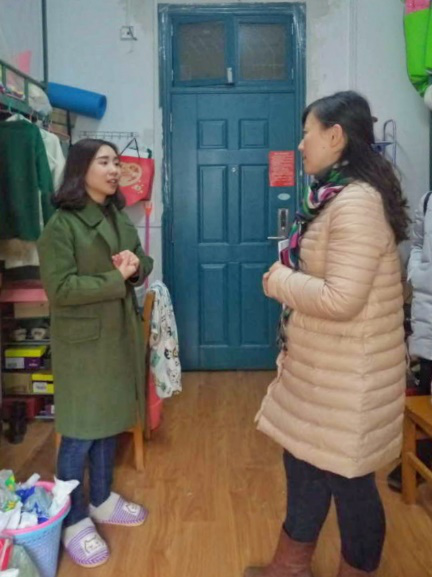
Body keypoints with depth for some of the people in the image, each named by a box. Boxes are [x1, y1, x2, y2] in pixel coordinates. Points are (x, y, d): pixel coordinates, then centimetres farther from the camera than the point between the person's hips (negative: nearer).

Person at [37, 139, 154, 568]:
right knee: (79, 431, 3)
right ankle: (74, 521, 20)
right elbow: (60, 288, -19)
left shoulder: (118, 216, 9)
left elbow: (144, 262, 14)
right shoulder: (62, 224, -13)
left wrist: (136, 266, -9)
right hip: (82, 340, -7)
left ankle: (102, 500, 35)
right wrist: (116, 280, -18)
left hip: (119, 333, 7)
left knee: (108, 421, 17)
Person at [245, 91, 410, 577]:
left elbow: (341, 299, -28)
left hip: (346, 372, -10)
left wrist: (279, 281, -14)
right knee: (306, 462, 21)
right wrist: (288, 276, 4)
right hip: (319, 364, 10)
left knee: (346, 478, 9)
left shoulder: (357, 203, -23)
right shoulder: (336, 197, 9)